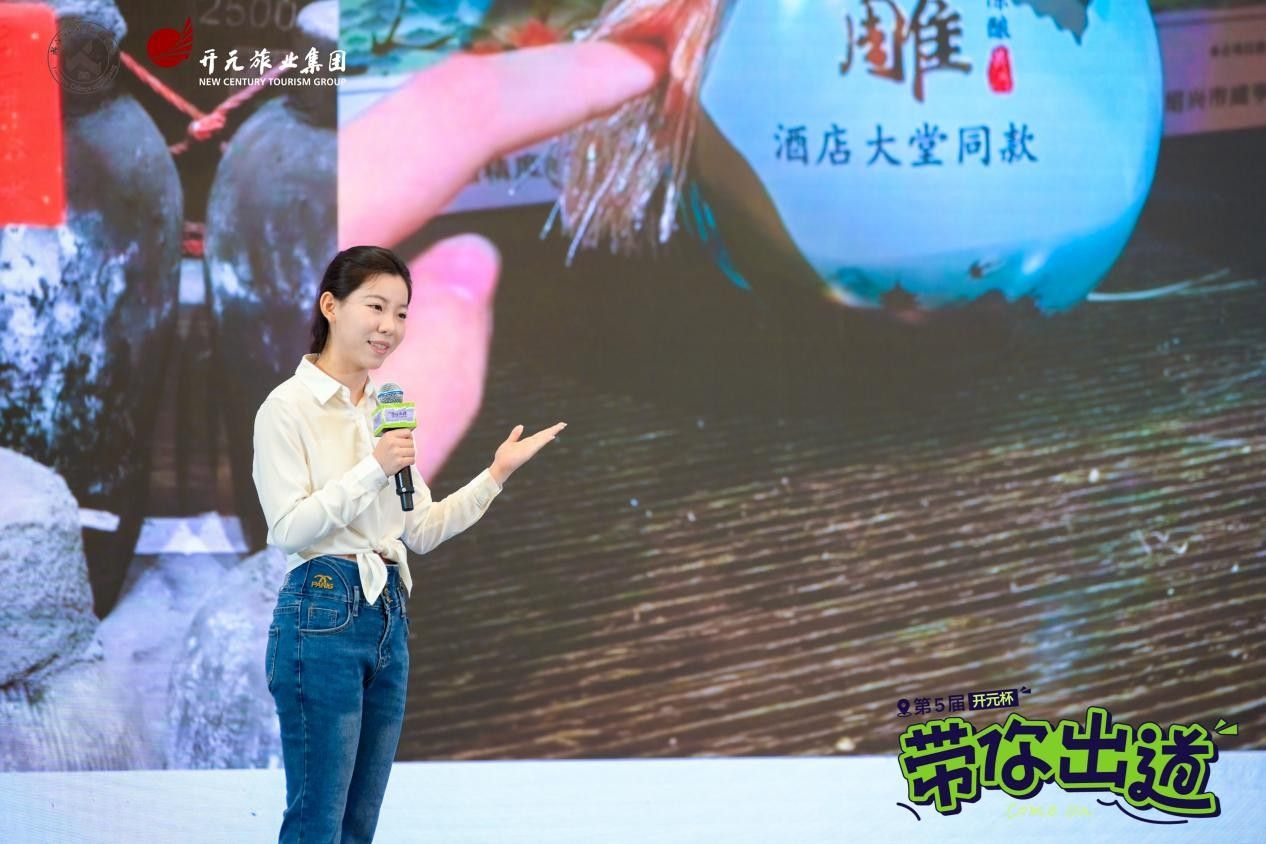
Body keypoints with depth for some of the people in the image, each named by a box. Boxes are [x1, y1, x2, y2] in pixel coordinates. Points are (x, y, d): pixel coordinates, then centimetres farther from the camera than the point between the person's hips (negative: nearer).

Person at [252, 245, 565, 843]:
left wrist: (496, 476, 5)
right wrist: (372, 471, -21)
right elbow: (289, 530, -15)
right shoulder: (288, 407, -7)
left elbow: (423, 532, 14)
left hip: (388, 620, 7)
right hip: (323, 615, -7)